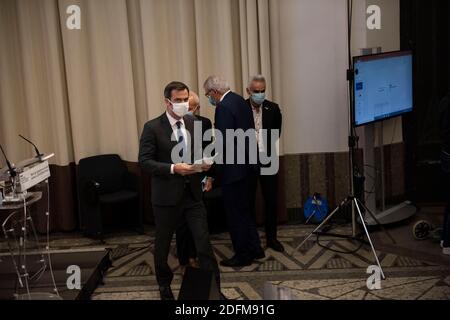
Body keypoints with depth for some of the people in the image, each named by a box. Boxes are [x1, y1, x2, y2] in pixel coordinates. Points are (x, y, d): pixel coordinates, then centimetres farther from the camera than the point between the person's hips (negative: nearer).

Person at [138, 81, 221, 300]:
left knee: (204, 242, 0)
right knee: (162, 245, 13)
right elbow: (145, 161, -12)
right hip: (167, 195, -3)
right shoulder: (153, 127, -9)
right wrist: (173, 168, -24)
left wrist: (205, 162, -7)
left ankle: (215, 288, 10)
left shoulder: (194, 124, 6)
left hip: (193, 193, 3)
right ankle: (164, 286, 35)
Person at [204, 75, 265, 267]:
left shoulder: (223, 107, -19)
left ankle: (242, 256, 12)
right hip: (246, 164, 10)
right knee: (244, 210, 20)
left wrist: (217, 169, -12)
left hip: (233, 168, -10)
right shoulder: (240, 101, 10)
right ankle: (255, 249, 27)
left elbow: (224, 142, -23)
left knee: (235, 214, 2)